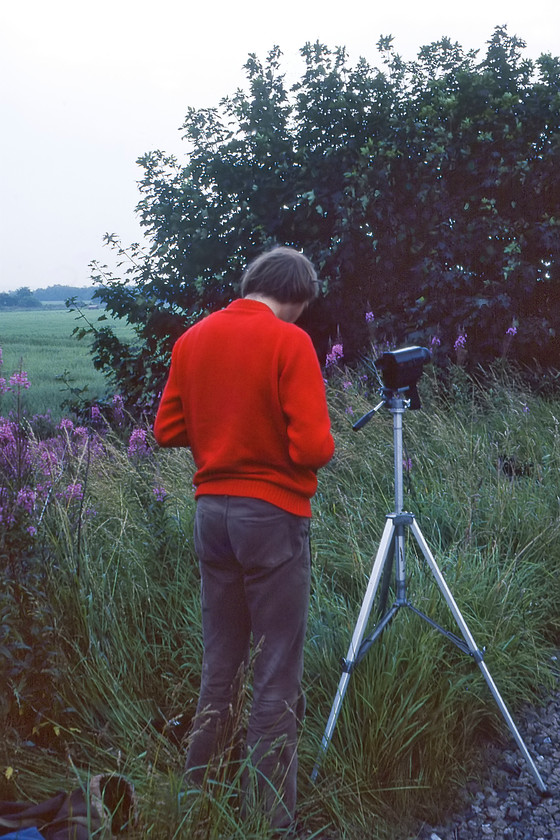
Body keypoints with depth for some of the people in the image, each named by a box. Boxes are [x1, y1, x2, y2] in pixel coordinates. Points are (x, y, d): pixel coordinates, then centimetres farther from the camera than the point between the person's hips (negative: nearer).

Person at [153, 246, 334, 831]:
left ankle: (198, 795, 31)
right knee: (277, 675, 4)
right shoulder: (290, 342, -12)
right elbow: (313, 447, -18)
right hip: (273, 517, -6)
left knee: (218, 665, 19)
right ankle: (273, 816, 13)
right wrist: (321, 444, 3)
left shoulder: (193, 338, 5)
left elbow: (167, 430, 9)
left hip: (211, 512, 6)